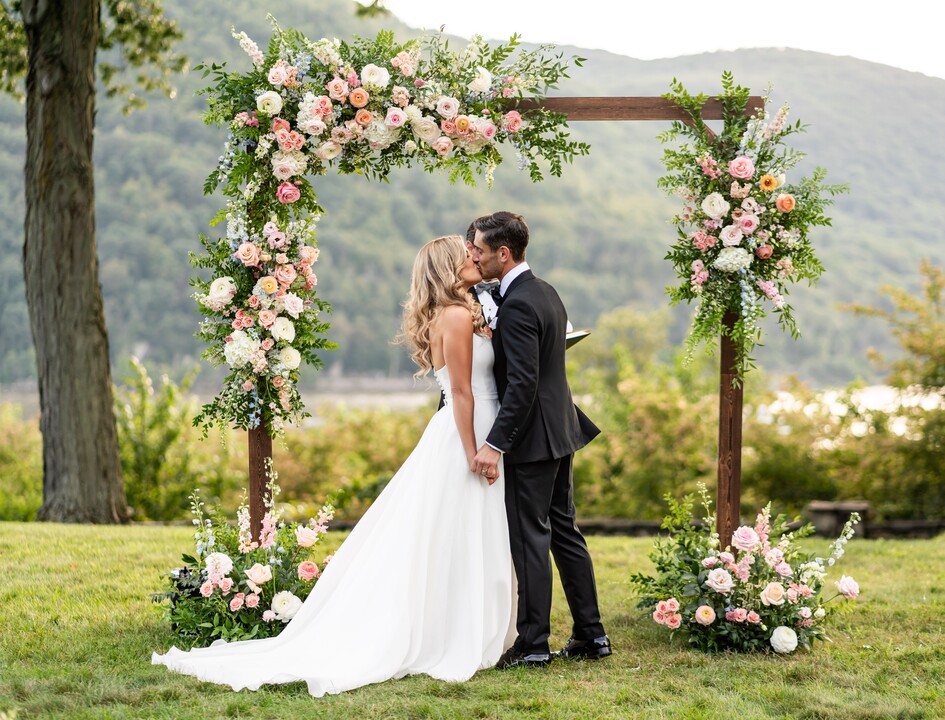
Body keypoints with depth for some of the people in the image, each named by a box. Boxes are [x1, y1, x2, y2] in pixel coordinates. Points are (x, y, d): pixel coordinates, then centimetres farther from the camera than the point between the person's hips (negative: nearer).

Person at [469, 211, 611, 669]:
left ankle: (533, 644, 3)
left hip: (531, 439, -10)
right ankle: (591, 635, 18)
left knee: (530, 538, -3)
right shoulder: (545, 292, 11)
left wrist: (494, 444, -25)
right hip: (559, 430, 10)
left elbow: (522, 384, -25)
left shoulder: (517, 305, -19)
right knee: (563, 531, 14)